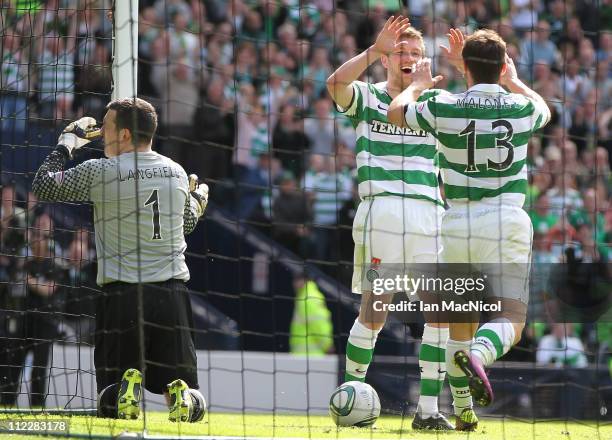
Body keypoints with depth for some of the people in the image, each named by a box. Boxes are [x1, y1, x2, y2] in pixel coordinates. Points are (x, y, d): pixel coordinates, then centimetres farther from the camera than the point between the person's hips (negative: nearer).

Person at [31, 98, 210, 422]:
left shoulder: (101, 172, -7)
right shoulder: (177, 173, 7)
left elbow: (43, 186, 2)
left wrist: (68, 141, 15)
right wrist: (198, 200, 46)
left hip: (122, 295, -3)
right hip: (173, 293, 3)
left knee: (108, 405, 7)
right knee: (182, 386, 12)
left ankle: (127, 384, -26)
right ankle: (183, 397, -22)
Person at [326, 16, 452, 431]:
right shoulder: (368, 98, 9)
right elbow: (336, 84, -12)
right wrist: (375, 50, -21)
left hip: (429, 216, 4)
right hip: (381, 213, -4)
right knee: (374, 313, -7)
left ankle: (428, 408, -1)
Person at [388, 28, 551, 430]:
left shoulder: (444, 107, -5)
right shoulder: (520, 107, -2)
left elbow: (396, 112, 17)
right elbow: (545, 111, 26)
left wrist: (419, 83, 35)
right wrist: (514, 81, 40)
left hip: (459, 224, 2)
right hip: (508, 222, -1)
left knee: (461, 323, 16)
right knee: (511, 320, -4)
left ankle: (464, 411, 19)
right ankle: (479, 353, -37)